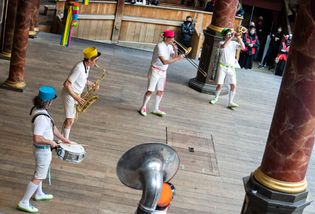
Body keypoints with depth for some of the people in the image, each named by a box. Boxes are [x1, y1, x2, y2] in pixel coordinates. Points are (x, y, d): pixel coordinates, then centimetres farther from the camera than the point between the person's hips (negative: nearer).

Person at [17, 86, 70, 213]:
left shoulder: (38, 109, -3)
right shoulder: (41, 118, -34)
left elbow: (52, 126, 7)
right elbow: (37, 139, -40)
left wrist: (63, 139, 13)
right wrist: (51, 142, -23)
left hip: (41, 149, 10)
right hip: (43, 150, -10)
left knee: (39, 172, 28)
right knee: (38, 177, 5)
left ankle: (39, 194, 50)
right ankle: (24, 202, 15)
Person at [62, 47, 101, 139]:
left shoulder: (87, 66, 1)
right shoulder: (79, 68, -28)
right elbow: (66, 85, -27)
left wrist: (93, 85, -2)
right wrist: (77, 98, -26)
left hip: (75, 94, 9)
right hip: (69, 95, -9)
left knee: (70, 119, 15)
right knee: (70, 120, -5)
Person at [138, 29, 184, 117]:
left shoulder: (170, 46, 3)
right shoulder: (160, 46, -21)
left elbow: (174, 58, 3)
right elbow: (164, 61, -29)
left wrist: (175, 50, -13)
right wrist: (178, 58, -28)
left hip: (163, 72, 7)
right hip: (155, 71, -7)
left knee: (160, 91, 10)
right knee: (150, 90, -3)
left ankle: (156, 109, 20)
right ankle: (143, 108, 11)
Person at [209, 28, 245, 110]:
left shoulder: (234, 43, 5)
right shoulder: (221, 43, -3)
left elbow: (243, 47, -9)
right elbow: (224, 46, -28)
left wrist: (239, 38, -17)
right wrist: (231, 37, -26)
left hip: (231, 68, 3)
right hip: (222, 67, -2)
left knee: (233, 85, -7)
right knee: (219, 84, -3)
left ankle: (230, 102, 2)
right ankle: (216, 98, 25)